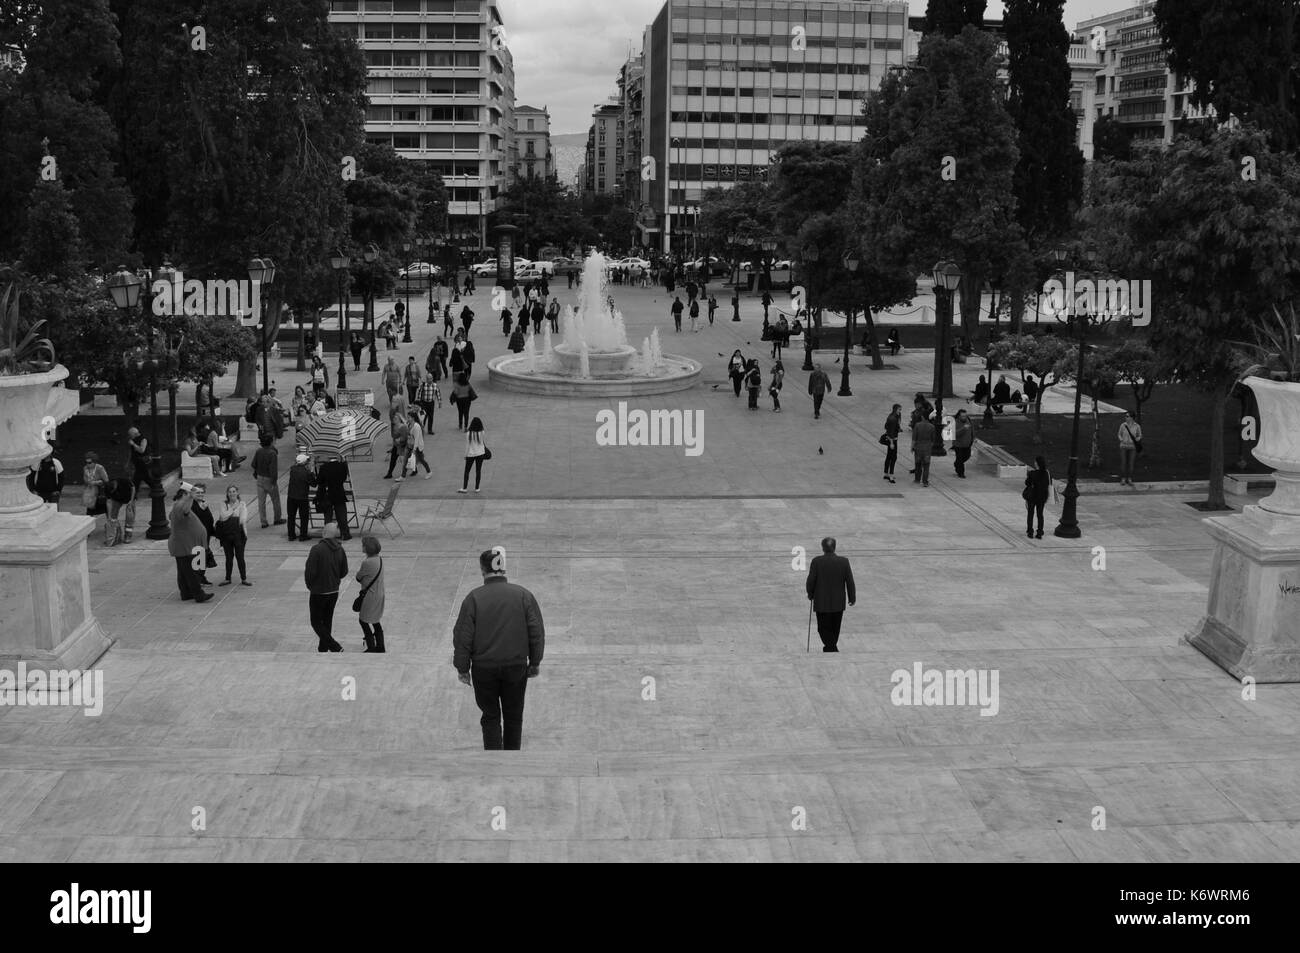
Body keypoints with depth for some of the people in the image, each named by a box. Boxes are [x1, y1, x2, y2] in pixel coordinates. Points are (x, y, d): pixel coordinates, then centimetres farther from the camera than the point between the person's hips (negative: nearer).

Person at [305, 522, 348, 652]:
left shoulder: (317, 549, -21)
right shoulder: (340, 550, -2)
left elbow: (310, 572, -19)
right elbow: (344, 572, 5)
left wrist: (310, 586, 0)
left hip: (318, 593, -6)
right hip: (334, 592, 6)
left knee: (316, 622, 6)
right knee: (327, 622, 18)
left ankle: (336, 648, -6)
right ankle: (323, 650, 26)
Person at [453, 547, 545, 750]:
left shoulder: (473, 598, -10)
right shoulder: (523, 595, -5)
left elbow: (463, 637, -7)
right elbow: (537, 632, -2)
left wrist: (462, 668, 4)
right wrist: (535, 662, 9)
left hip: (484, 668, -1)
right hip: (516, 666, 1)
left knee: (490, 717, 12)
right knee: (513, 716, 17)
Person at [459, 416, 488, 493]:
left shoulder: (468, 434, -17)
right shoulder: (481, 433, -14)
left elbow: (467, 446, -10)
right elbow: (482, 442, 0)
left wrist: (465, 455, 0)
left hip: (470, 454, -2)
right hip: (480, 454, 2)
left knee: (467, 471, 11)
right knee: (478, 471, 11)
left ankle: (464, 488, 12)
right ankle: (476, 488, 13)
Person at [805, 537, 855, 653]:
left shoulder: (816, 561, -11)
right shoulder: (844, 561, -5)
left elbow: (810, 581, -9)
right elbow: (850, 581, -1)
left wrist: (810, 594, 9)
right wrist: (852, 597, 10)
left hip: (822, 603, -3)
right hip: (838, 603, 3)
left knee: (824, 629, 2)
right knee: (835, 629, 17)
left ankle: (832, 649, -13)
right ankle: (830, 648, 27)